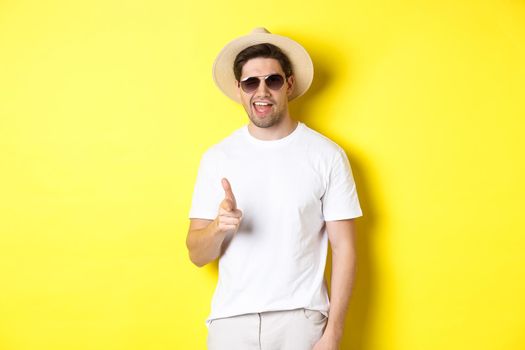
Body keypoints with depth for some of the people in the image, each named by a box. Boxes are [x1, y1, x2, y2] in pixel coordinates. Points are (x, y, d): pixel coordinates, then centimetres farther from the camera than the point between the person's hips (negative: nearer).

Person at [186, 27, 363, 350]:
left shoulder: (327, 155, -4)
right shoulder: (217, 157, 1)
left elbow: (344, 249, -3)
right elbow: (198, 255, 2)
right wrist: (219, 226, -19)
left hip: (301, 319, -2)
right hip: (231, 319, 2)